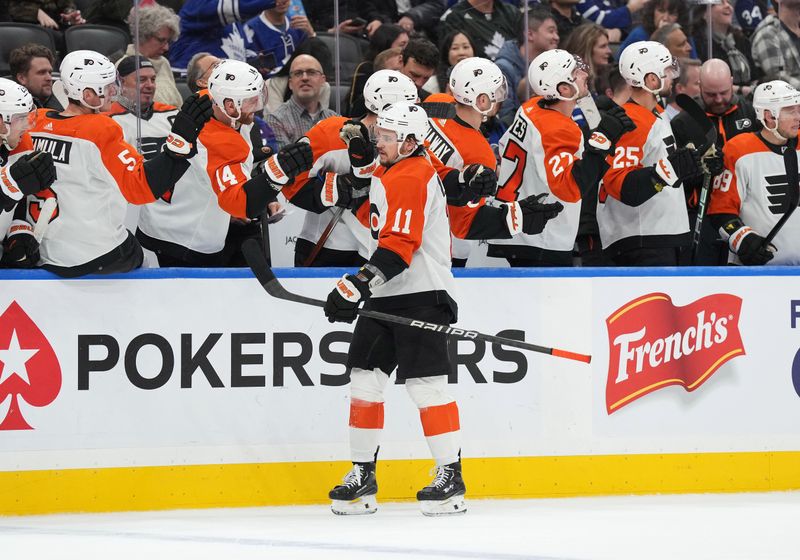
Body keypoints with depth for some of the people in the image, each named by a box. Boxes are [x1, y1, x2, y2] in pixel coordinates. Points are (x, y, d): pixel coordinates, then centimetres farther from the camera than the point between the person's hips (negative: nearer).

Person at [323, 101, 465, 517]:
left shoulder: (412, 177, -16)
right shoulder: (386, 174, 17)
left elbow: (399, 247, -24)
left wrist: (357, 287, -27)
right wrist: (361, 288, 28)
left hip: (421, 296, -10)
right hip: (386, 297, 10)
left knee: (425, 384, -11)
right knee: (364, 379, 6)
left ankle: (451, 477, -6)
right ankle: (362, 475, 11)